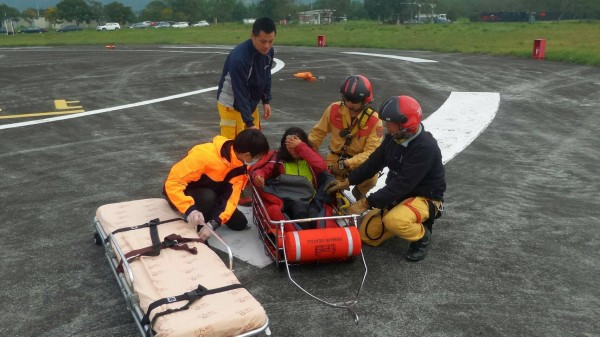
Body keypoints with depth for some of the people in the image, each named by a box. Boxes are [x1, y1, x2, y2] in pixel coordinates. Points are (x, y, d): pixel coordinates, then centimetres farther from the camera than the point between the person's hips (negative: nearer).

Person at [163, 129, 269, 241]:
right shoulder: (205, 155, -37)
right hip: (182, 193, -6)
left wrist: (214, 222, -35)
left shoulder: (241, 165, -15)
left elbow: (232, 196, -21)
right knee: (207, 197, -36)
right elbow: (172, 182, -37)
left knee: (240, 223, 0)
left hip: (210, 192, 6)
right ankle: (196, 234, -13)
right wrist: (189, 209, -50)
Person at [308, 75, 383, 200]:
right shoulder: (334, 109, -11)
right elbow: (318, 132, 3)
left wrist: (347, 164, -32)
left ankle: (359, 192, 7)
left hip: (360, 162, -2)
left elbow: (371, 152, -21)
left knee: (371, 179, -32)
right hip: (335, 158, 2)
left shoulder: (374, 120, -18)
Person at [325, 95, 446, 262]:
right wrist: (347, 181, 1)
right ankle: (408, 222, 18)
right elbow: (374, 162, 7)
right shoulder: (393, 137, -5)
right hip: (398, 195, 8)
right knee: (366, 235, 1)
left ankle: (422, 235, -5)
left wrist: (366, 203, -32)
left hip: (424, 198, -7)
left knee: (393, 221, -37)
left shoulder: (425, 148, -30)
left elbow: (402, 185, -33)